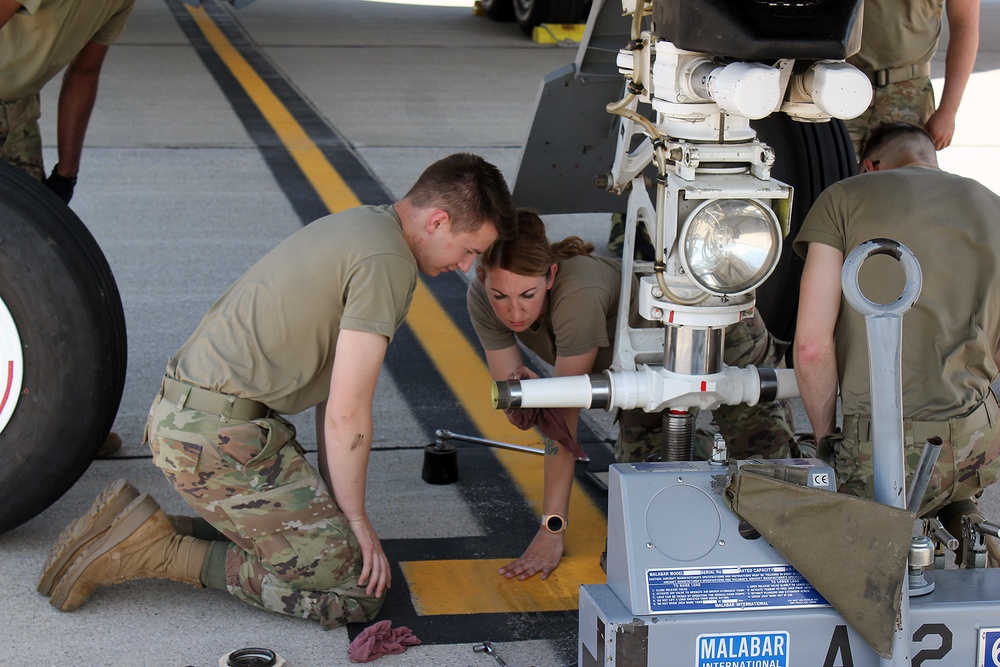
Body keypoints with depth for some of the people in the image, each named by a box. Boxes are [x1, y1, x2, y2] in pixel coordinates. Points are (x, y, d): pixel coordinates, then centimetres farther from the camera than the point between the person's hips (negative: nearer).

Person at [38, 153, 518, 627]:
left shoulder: (361, 226, 16)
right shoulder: (387, 261, -15)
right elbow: (347, 413, -15)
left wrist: (327, 496, 18)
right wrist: (354, 516, -2)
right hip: (221, 437, -10)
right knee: (358, 590, -8)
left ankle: (144, 533, 11)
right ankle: (161, 555, -8)